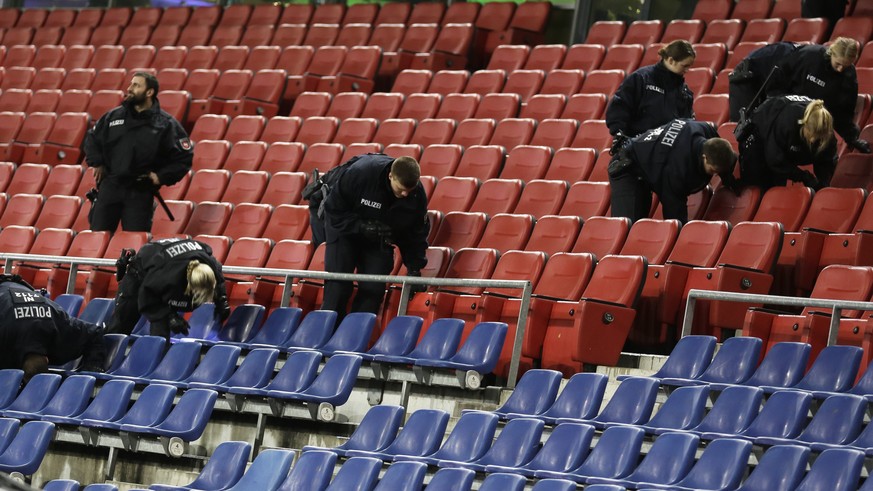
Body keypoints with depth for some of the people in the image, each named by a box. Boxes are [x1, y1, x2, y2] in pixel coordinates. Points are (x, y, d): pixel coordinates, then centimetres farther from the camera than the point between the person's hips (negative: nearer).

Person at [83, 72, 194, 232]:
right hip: (109, 187, 3)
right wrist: (96, 163, 9)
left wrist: (161, 177, -7)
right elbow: (92, 139, 22)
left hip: (140, 193, -3)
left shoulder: (166, 124, -2)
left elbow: (184, 157, 0)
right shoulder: (113, 116, 8)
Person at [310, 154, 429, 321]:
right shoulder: (359, 173, -34)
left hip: (380, 237, 3)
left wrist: (415, 267, -8)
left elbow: (417, 232, -5)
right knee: (338, 283, -11)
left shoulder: (418, 195, -21)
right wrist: (361, 227, -32)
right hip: (344, 227, -3)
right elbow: (333, 209, -23)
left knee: (374, 288, -8)